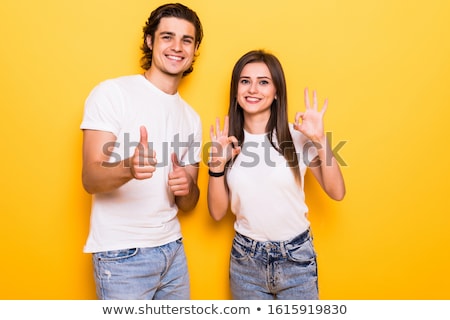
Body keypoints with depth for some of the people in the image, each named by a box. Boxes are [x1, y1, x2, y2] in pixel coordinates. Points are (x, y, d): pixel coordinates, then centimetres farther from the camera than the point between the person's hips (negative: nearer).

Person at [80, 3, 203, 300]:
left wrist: (186, 187, -16)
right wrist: (128, 168, -35)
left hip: (172, 248, 6)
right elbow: (91, 179, -15)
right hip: (122, 254, -5)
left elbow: (188, 204, 7)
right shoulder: (112, 93, -9)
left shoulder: (191, 117, 7)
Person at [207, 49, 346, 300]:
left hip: (296, 257, -1)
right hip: (246, 258, 2)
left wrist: (321, 140, -20)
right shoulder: (228, 142, -3)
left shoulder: (298, 136, -9)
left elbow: (337, 192, -11)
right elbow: (218, 213, -3)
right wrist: (217, 165, -16)